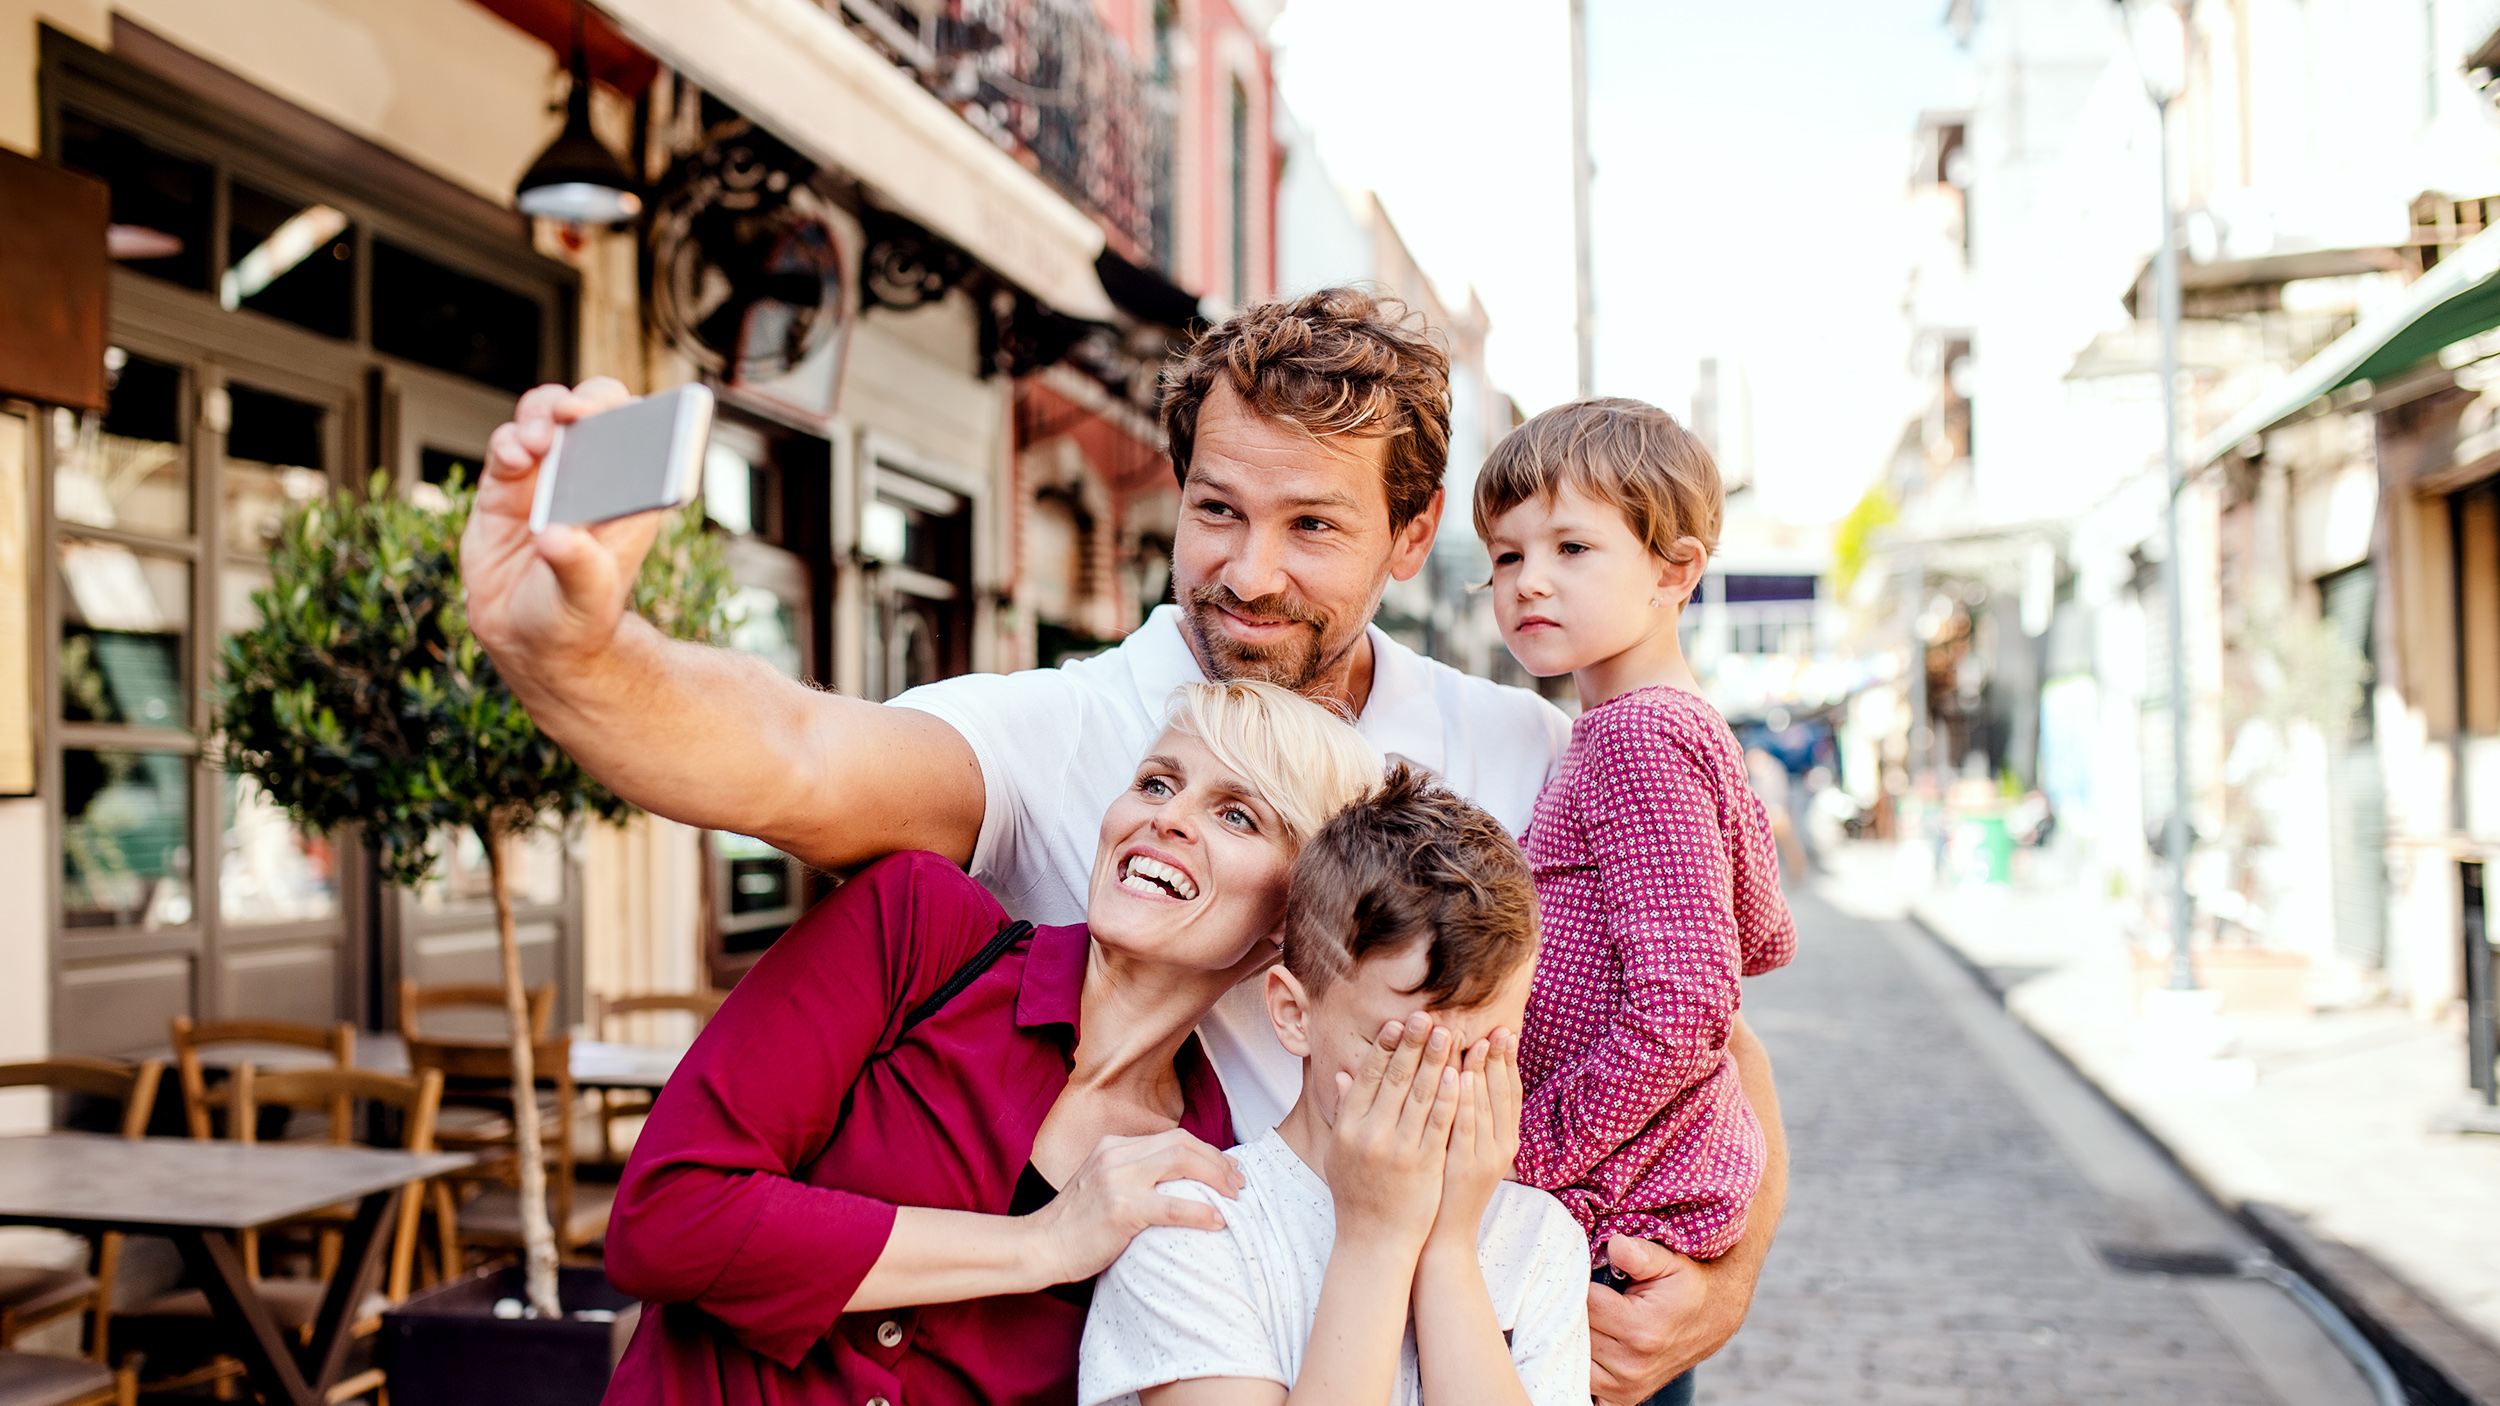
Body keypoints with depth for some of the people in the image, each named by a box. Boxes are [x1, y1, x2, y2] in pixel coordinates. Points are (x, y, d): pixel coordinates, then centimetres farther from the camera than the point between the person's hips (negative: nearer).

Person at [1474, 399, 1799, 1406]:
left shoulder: (1635, 734, -18)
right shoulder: (1687, 723, 12)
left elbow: (1682, 1013, -25)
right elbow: (1764, 939, 23)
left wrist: (1525, 1153, -18)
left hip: (1629, 1214, -10)